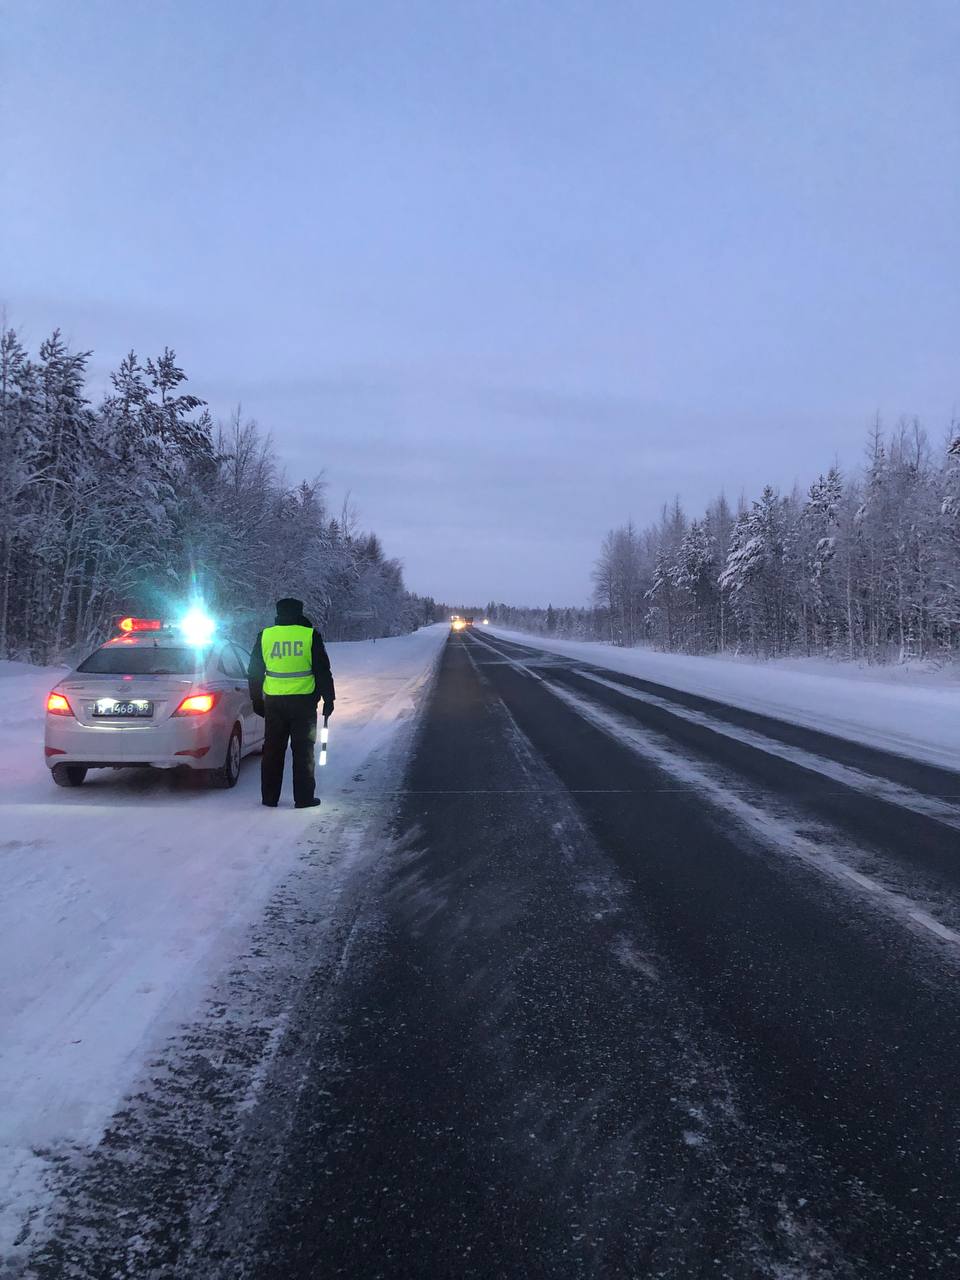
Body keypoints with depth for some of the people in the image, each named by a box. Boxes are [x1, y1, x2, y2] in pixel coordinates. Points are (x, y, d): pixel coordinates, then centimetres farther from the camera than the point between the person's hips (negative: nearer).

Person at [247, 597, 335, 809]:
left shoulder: (265, 635, 4)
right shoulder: (310, 635, -4)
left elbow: (254, 672, 10)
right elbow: (323, 671, -2)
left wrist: (257, 700, 19)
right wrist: (328, 699, 6)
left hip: (273, 702, 3)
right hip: (303, 701, -2)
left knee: (273, 750, 11)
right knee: (303, 750, 4)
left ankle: (269, 797, 15)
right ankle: (304, 797, 4)